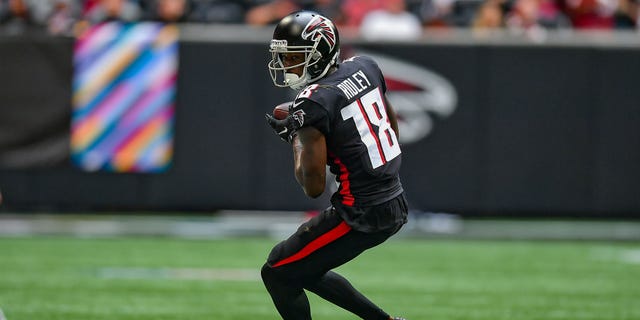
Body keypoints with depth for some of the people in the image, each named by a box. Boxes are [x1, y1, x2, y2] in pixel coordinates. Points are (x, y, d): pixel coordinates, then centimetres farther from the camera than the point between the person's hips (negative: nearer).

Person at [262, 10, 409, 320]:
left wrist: (295, 139, 0)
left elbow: (313, 187, -16)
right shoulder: (365, 68, 4)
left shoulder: (312, 104, -19)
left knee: (277, 273, 3)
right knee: (307, 271, 24)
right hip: (397, 206, 9)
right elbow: (391, 120, 22)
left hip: (362, 214, -9)